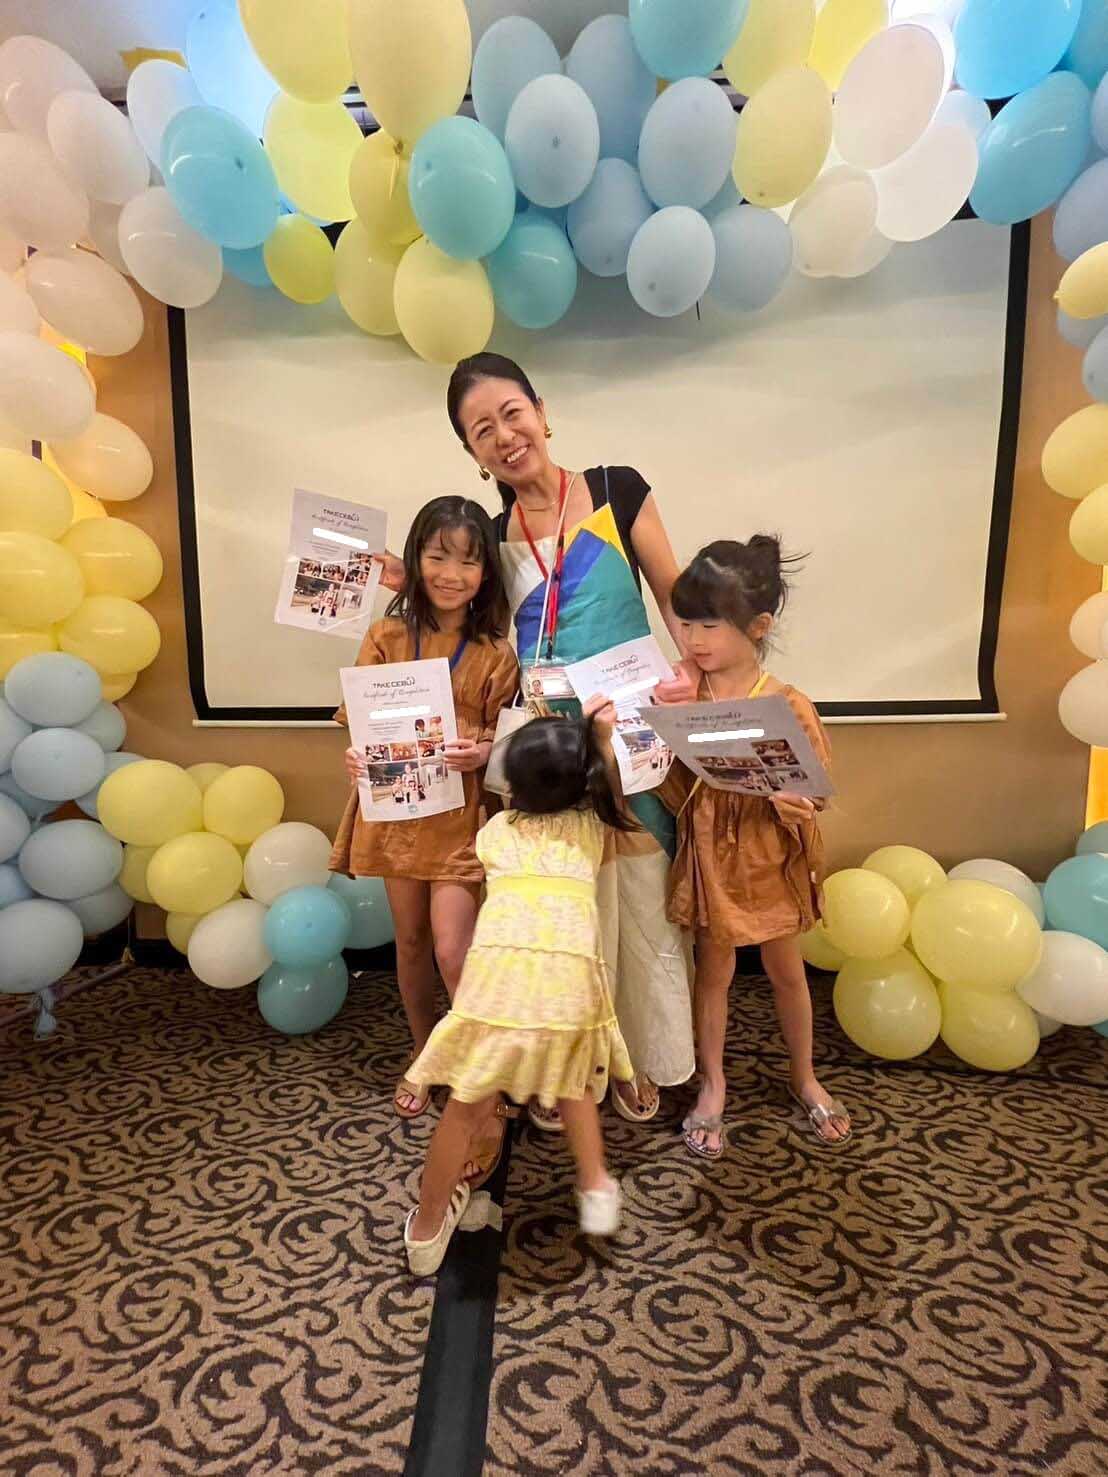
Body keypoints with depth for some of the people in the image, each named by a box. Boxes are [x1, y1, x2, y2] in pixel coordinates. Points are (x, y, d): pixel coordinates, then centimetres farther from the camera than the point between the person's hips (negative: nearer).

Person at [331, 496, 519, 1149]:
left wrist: (484, 753, -22)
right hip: (396, 808, 3)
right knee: (411, 941, 16)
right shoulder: (386, 638, -1)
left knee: (453, 951, -7)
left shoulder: (495, 654, -5)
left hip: (462, 812, -2)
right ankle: (423, 1057, 37)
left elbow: (503, 740, -1)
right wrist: (358, 760, -20)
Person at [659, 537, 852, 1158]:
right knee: (715, 971, 16)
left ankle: (805, 1077, 44)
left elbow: (812, 795, -10)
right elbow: (669, 785, -6)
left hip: (771, 857, 0)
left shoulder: (788, 706, -15)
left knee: (788, 972, 19)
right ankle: (713, 1087, 36)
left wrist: (785, 794, -31)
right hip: (711, 856, 1)